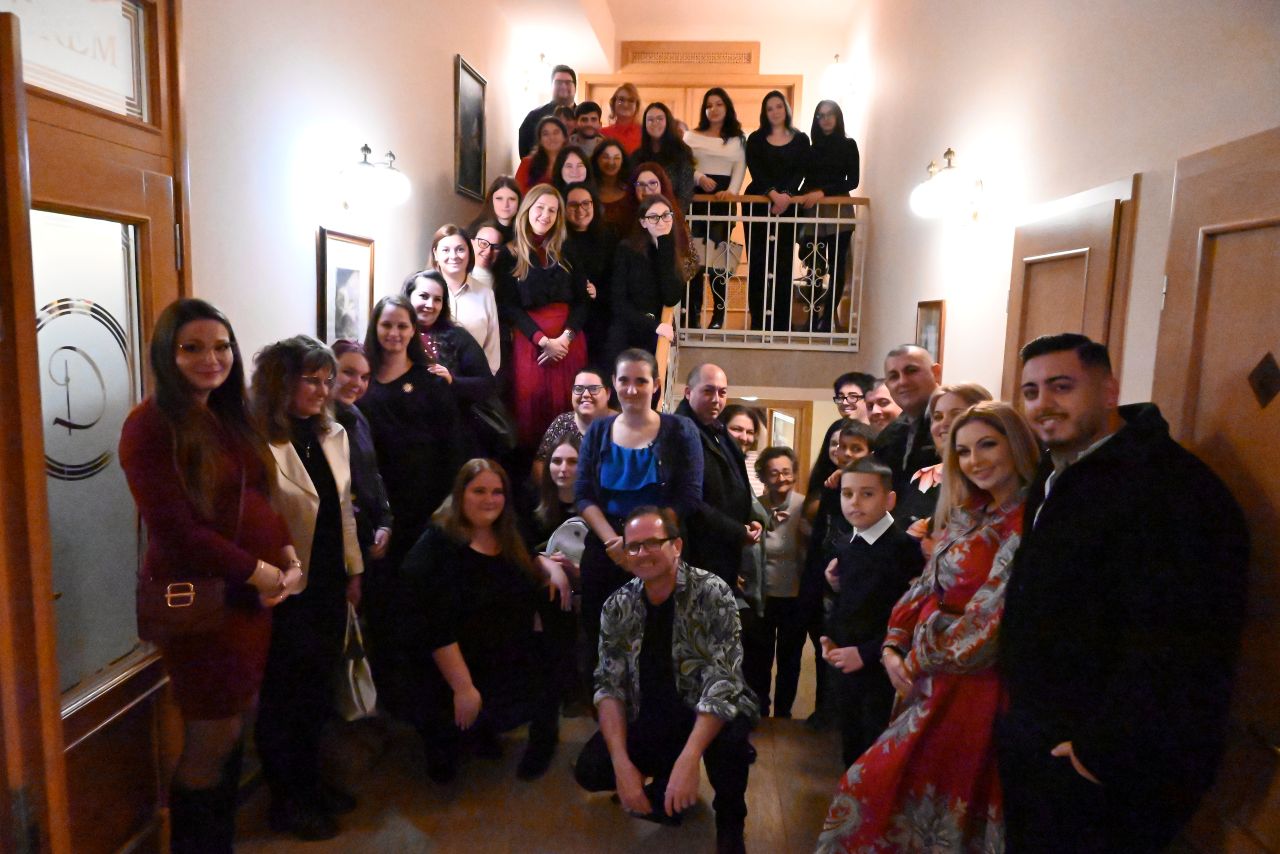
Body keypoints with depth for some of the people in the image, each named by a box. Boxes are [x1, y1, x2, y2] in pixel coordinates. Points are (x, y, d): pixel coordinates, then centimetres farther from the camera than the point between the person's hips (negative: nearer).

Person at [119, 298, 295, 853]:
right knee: (212, 739, 5)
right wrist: (258, 571, -16)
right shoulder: (150, 425, -15)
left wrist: (288, 556, -3)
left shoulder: (231, 416, 9)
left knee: (237, 727, 18)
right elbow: (174, 528, -20)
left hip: (254, 592, 8)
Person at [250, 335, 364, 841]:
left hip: (330, 585, 7)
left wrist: (354, 571, 13)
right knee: (284, 695, 11)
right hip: (286, 593, -7)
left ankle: (309, 783, 39)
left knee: (317, 689, 20)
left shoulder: (334, 435, 6)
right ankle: (285, 803, 29)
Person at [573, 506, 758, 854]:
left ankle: (730, 821, 0)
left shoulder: (712, 594, -19)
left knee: (728, 739, -35)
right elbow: (609, 686, -7)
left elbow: (723, 680, -26)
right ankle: (666, 785, 14)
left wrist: (688, 760, -36)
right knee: (589, 769, -17)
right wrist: (622, 763, -22)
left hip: (713, 713, -3)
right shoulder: (617, 607, -6)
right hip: (652, 718, 3)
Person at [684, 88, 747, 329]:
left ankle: (719, 315, 1)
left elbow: (740, 168, 4)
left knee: (718, 256, -5)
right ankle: (693, 314, -1)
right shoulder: (691, 135, 13)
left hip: (724, 198, 0)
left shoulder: (737, 139, 13)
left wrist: (732, 190, -15)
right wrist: (699, 178, -14)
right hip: (697, 197, 0)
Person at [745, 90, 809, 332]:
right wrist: (774, 194, -20)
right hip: (758, 203, 0)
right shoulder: (756, 139, 8)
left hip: (788, 206, 0)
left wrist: (786, 195, -18)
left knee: (783, 262, -2)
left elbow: (800, 172, 0)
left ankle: (782, 321, 2)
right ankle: (758, 319, 4)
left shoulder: (800, 139, 10)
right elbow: (755, 171, -5)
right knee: (757, 261, -1)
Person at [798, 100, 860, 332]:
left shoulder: (848, 145, 7)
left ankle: (827, 320, 3)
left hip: (839, 212, -2)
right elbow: (804, 179, 12)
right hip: (812, 213, 2)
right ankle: (814, 318, 2)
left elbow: (852, 181, -2)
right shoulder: (812, 148, 14)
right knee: (814, 267, -4)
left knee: (836, 267, -1)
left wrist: (823, 192, -14)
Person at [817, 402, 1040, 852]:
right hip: (927, 679, 7)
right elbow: (926, 588, 9)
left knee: (875, 789, 2)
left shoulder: (1029, 523, -16)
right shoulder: (967, 518, 10)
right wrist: (893, 648, -3)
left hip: (968, 684, -7)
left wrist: (919, 660, -11)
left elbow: (991, 616, -20)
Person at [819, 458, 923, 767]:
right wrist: (830, 639, 0)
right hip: (847, 670, 7)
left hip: (883, 675, -7)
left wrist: (865, 654, -20)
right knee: (852, 755, 21)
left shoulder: (906, 548, -18)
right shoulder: (846, 549, 6)